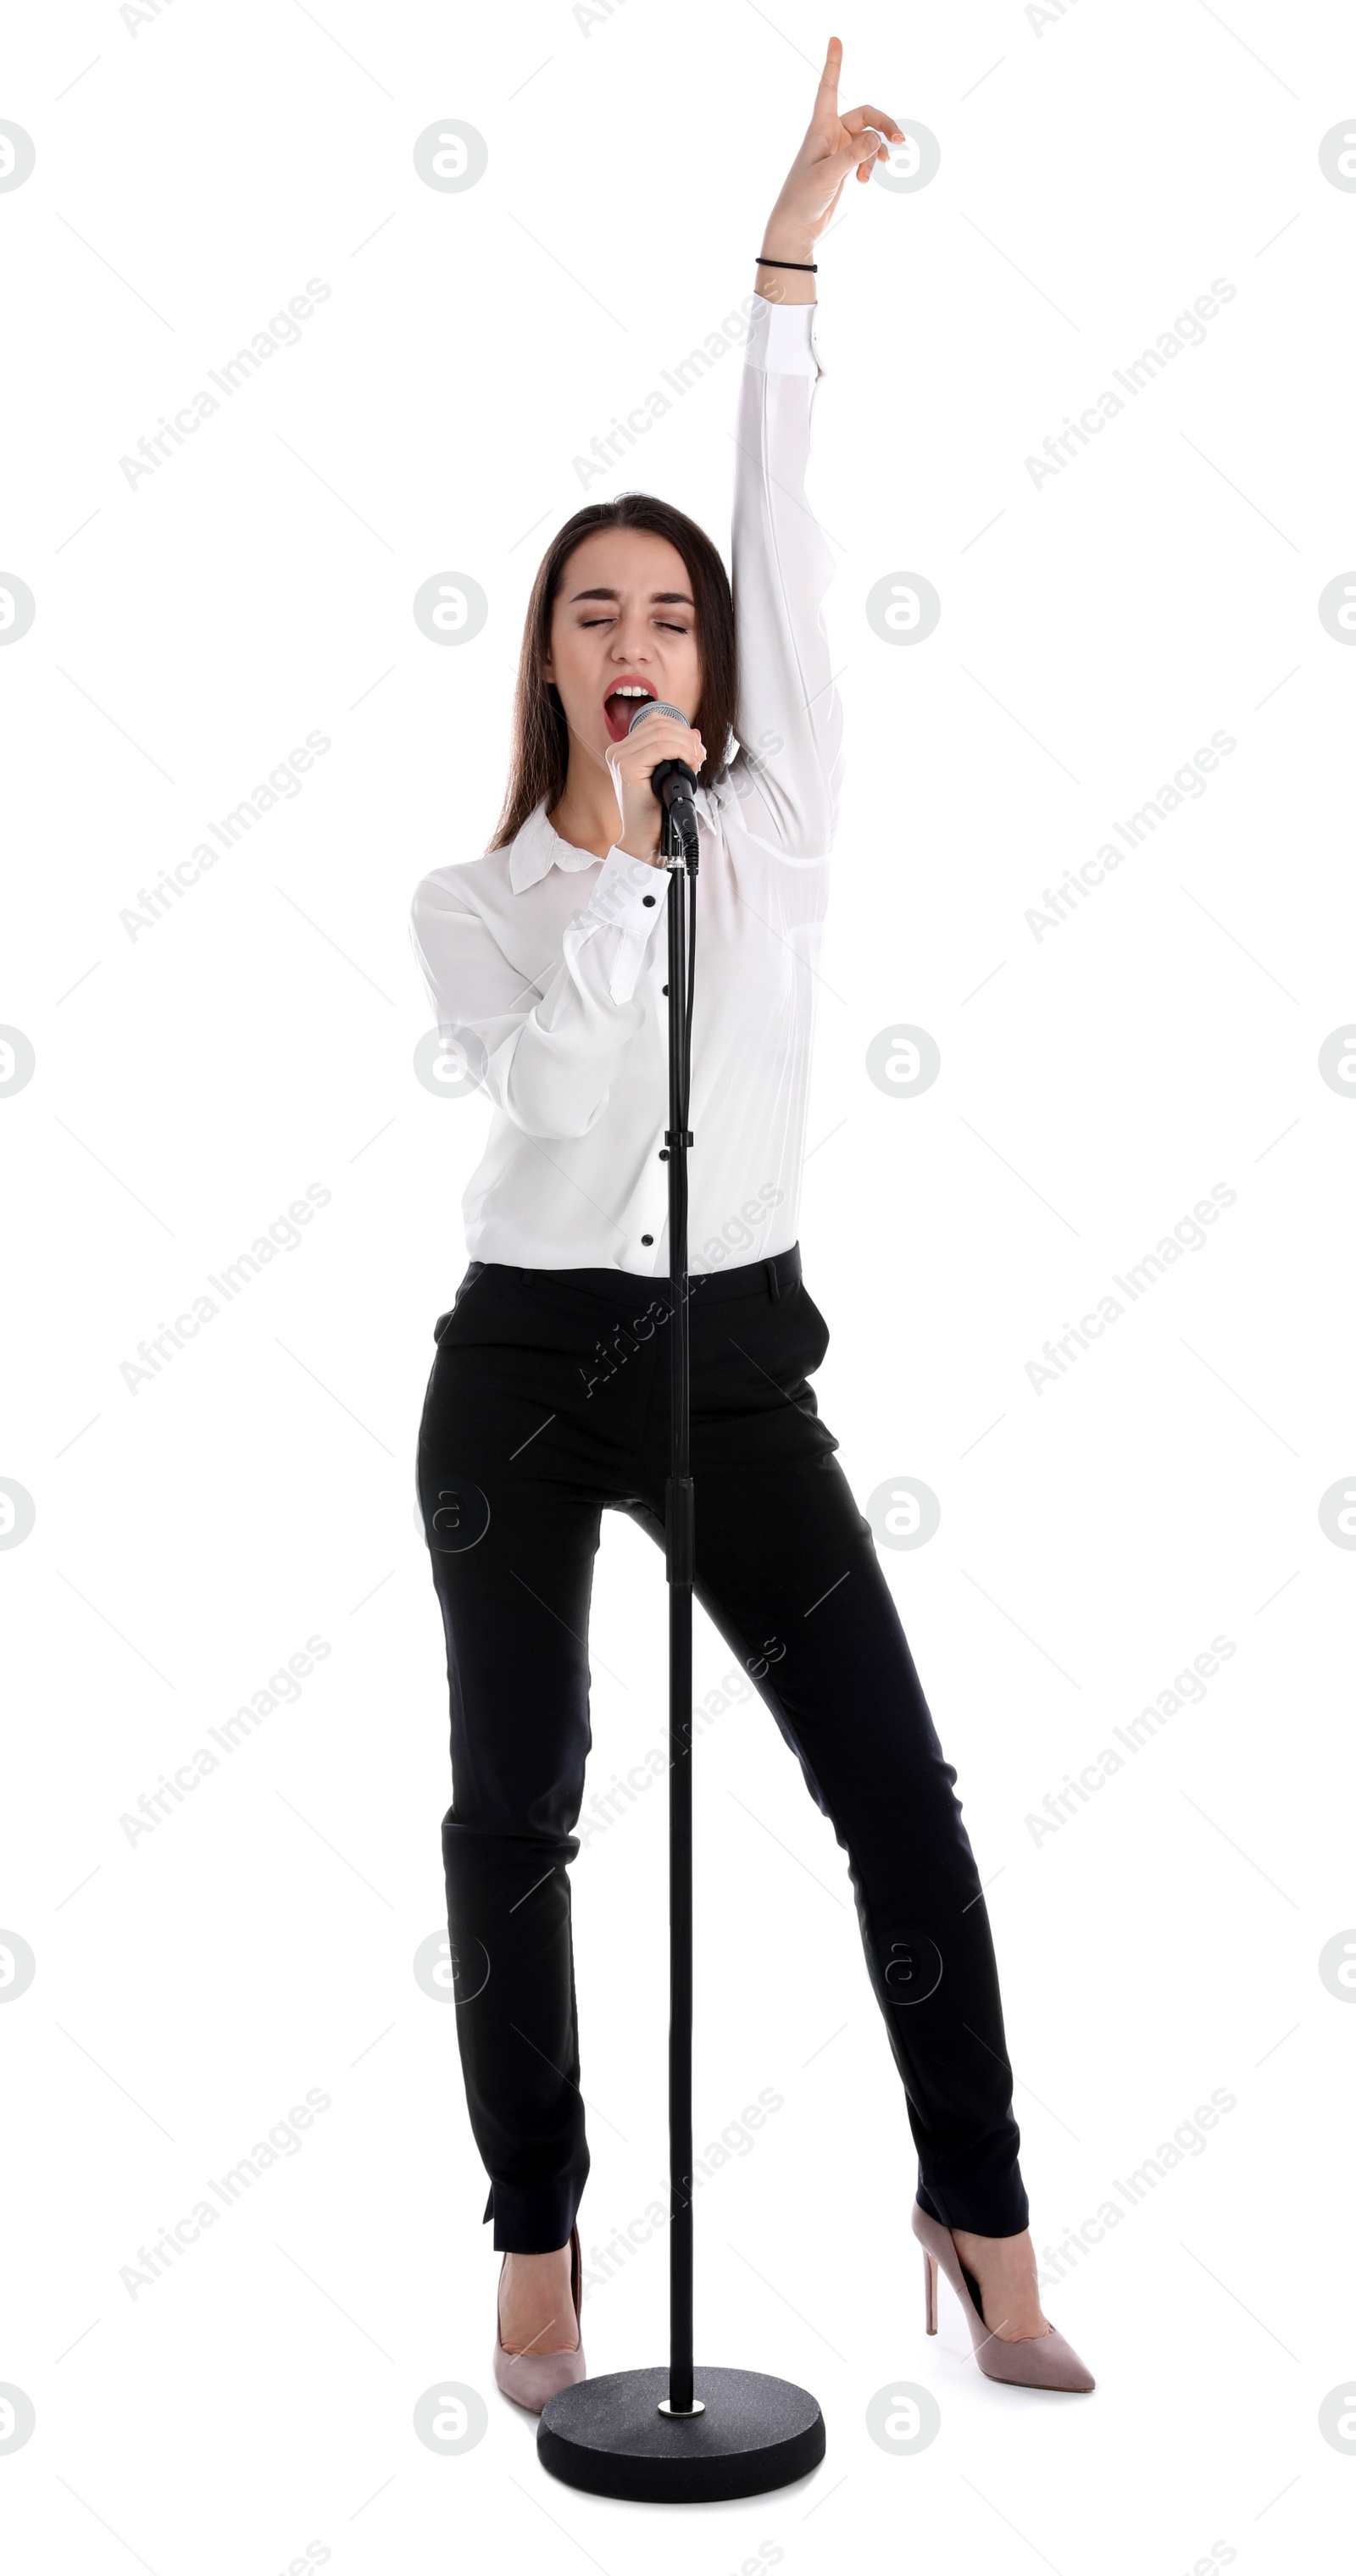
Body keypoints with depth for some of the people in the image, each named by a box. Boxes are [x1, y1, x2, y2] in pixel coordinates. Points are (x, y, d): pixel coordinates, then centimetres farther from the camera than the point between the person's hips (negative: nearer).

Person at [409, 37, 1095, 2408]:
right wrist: (610, 837, -17)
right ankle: (537, 2250, 19)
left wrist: (787, 269, -11)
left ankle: (984, 2226, 9)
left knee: (898, 1788, -4)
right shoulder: (467, 900, 2)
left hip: (738, 1356, 0)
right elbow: (551, 1069, -17)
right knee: (514, 1813, 4)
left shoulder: (776, 831, 3)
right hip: (522, 1361, 0)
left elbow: (789, 543, -6)